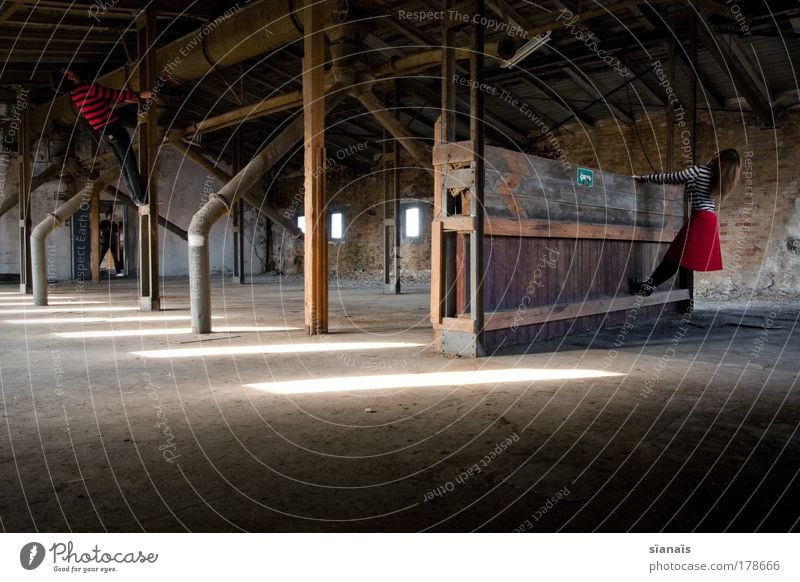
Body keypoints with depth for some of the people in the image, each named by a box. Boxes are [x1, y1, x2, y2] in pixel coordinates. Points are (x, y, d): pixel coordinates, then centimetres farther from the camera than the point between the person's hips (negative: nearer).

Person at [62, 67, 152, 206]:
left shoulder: (75, 94, 11)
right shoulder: (89, 88, -16)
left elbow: (108, 99, 18)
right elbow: (115, 94, -10)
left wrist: (127, 99, 22)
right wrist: (139, 95, -1)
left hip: (104, 132, 9)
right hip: (113, 128, -9)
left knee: (123, 164, 13)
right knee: (130, 163, -5)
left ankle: (136, 198, 14)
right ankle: (142, 198, -4)